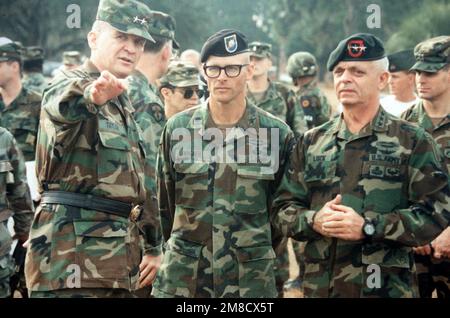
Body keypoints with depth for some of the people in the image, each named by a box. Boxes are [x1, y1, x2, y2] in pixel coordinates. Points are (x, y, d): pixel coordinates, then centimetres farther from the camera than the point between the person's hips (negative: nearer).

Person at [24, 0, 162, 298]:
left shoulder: (123, 101, 19)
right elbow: (63, 102, -35)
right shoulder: (69, 87, -7)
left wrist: (154, 246, 25)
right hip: (73, 254, -8)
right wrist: (93, 94, -58)